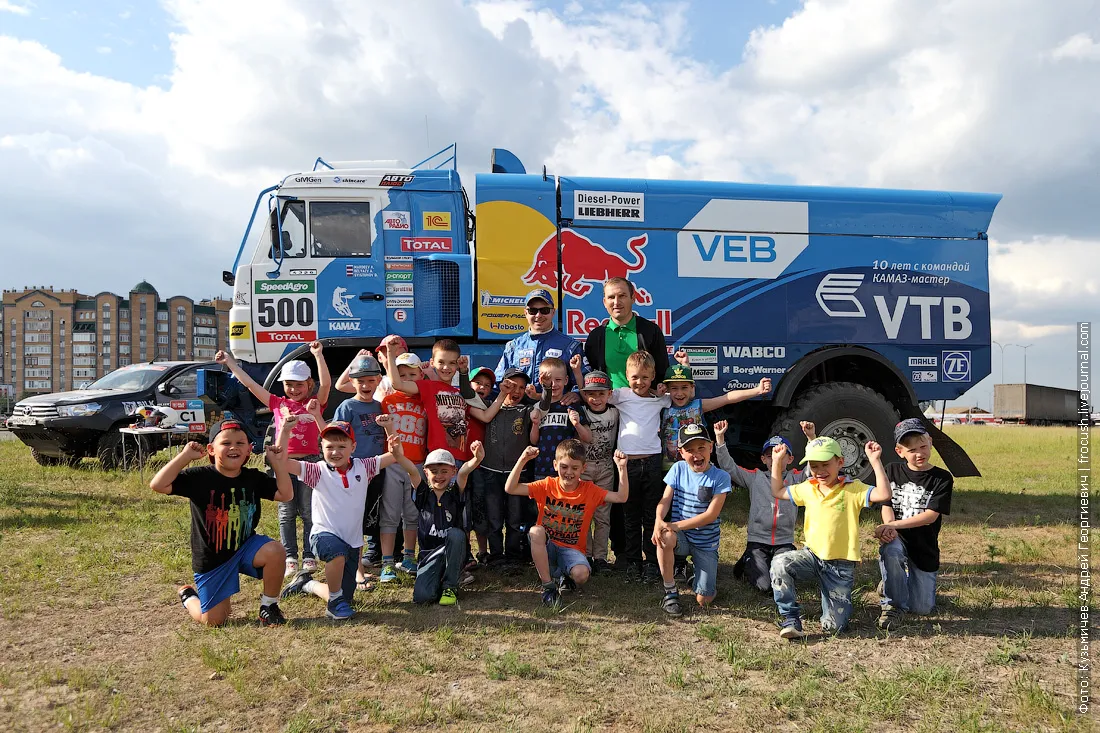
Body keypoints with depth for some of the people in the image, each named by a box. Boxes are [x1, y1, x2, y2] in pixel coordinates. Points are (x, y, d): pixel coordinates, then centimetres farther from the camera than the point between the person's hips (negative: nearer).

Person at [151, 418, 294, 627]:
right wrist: (185, 455, -26)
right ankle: (188, 596, 38)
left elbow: (286, 494, -6)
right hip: (211, 559, -2)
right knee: (213, 620, 2)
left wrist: (277, 461, -11)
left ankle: (269, 605, -7)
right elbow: (157, 485, -24)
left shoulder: (254, 478, -4)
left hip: (245, 547, 2)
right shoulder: (200, 477, -15)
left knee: (276, 552, -31)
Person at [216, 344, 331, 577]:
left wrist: (318, 355, -19)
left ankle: (309, 557, 11)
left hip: (309, 461, -2)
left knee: (309, 512, 4)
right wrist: (229, 362, 14)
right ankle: (290, 558, 13)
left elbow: (326, 383, -13)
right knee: (286, 513, 6)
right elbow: (249, 383, 12)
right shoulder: (279, 404, 10)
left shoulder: (315, 403, 4)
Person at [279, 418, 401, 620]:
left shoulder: (362, 467, 0)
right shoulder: (318, 471, -8)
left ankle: (308, 584, 40)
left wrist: (389, 428, -13)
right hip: (324, 534, -4)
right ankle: (334, 601, -15)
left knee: (344, 598, 9)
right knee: (338, 551, -41)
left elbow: (394, 455, 1)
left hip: (353, 540, 4)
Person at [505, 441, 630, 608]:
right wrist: (523, 460, -22)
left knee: (582, 574, -32)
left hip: (572, 549, 0)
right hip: (546, 547, 1)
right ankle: (548, 585, -22)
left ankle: (560, 576, 7)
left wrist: (622, 468, -23)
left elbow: (621, 497, -12)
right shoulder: (547, 486, -4)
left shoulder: (589, 490, -3)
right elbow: (510, 489, -12)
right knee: (535, 531, -33)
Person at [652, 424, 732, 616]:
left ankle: (707, 574, 30)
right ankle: (670, 592, -15)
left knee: (703, 601, -7)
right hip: (681, 536, 1)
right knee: (664, 538, -37)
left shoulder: (720, 477, -11)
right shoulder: (678, 469, -1)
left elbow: (711, 515, -17)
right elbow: (665, 500, -5)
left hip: (706, 542, -1)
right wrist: (658, 520, -28)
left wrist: (675, 525, -25)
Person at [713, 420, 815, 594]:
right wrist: (720, 438, -10)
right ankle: (746, 566, 15)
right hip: (757, 542, -1)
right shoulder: (755, 478, 6)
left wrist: (812, 437, -20)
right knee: (765, 586, -17)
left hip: (784, 543, 1)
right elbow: (729, 467, 0)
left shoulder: (795, 478, 7)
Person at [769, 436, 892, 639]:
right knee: (780, 563, -32)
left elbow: (884, 494, -24)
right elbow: (777, 492, 20)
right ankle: (790, 619, -16)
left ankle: (839, 603, 34)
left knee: (833, 626, -4)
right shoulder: (807, 488, 6)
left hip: (841, 564, -3)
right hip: (812, 554, 3)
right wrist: (777, 462, 13)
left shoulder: (853, 489, -8)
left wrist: (875, 461, -27)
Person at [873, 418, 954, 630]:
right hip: (897, 539, 0)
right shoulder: (892, 471, 4)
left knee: (922, 609, 3)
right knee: (891, 550, -38)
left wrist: (893, 525, -24)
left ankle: (895, 585, 35)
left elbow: (930, 515, -14)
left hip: (925, 548, 0)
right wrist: (888, 528, -24)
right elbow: (886, 505, -2)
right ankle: (894, 604, -16)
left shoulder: (942, 478, -5)